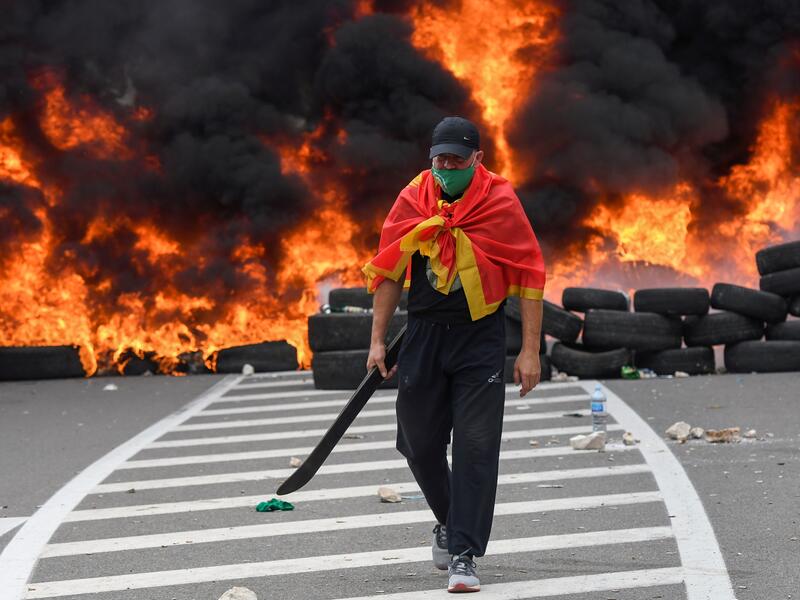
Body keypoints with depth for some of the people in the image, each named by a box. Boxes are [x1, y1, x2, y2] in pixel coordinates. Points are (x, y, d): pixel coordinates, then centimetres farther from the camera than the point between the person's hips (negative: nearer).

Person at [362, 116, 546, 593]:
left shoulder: (501, 202, -7)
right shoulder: (413, 200, 2)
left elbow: (529, 275, -4)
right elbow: (390, 271, 10)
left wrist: (530, 351, -8)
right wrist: (378, 340, 6)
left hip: (481, 338, -3)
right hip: (424, 334, 3)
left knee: (475, 446, -9)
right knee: (419, 442, 9)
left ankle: (464, 554, -7)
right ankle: (450, 520, 36)